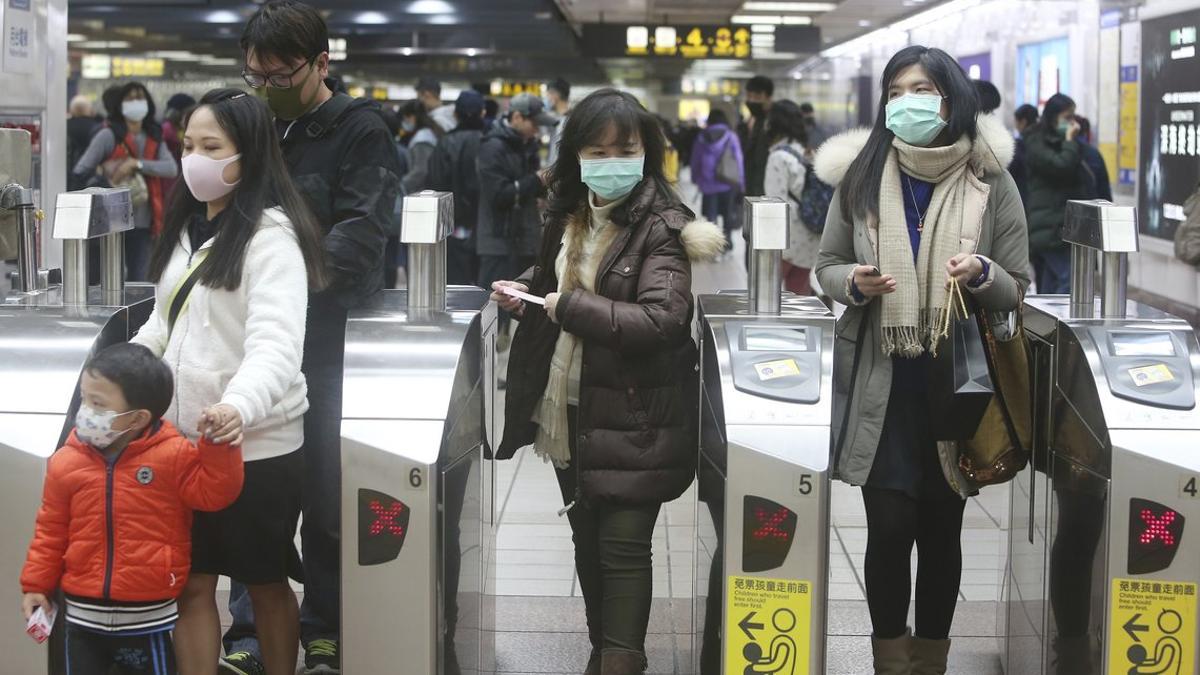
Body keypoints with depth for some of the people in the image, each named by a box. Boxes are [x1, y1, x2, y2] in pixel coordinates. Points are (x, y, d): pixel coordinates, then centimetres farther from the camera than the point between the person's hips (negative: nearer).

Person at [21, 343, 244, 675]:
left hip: (149, 616, -3)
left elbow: (214, 492, -13)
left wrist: (219, 444, -25)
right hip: (85, 615, 3)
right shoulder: (67, 462, -1)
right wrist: (36, 584, 5)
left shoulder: (172, 455, -10)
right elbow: (51, 529, 7)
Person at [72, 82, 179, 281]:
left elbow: (172, 168, -6)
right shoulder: (108, 135, -4)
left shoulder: (155, 139, 11)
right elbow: (80, 172, -6)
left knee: (138, 281, 10)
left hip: (144, 224, 5)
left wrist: (137, 164, -16)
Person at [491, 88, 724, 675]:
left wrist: (568, 306, -22)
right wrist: (523, 291, 5)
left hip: (633, 419, -7)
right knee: (587, 538, 17)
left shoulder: (661, 226, -15)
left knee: (622, 545, -4)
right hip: (569, 409, 7)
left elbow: (661, 318, -27)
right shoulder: (568, 214, 5)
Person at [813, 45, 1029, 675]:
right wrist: (853, 282, -14)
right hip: (881, 381, 0)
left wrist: (982, 273, -19)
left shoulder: (991, 181, -2)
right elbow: (826, 265, 8)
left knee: (942, 527, 8)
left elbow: (1017, 291, 2)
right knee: (889, 523, -3)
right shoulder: (861, 175, 0)